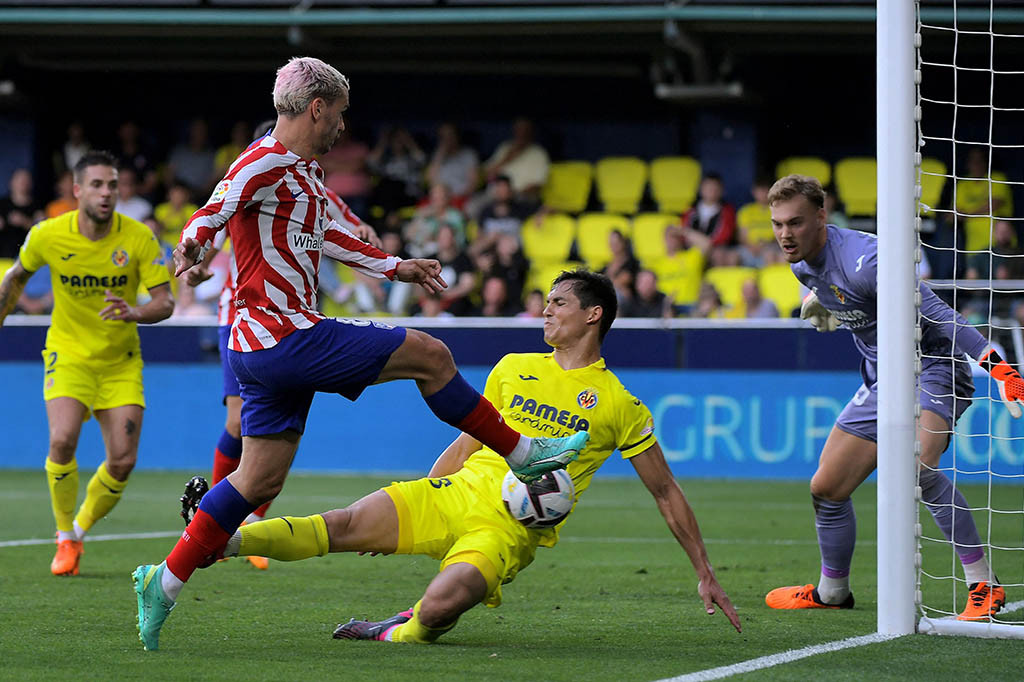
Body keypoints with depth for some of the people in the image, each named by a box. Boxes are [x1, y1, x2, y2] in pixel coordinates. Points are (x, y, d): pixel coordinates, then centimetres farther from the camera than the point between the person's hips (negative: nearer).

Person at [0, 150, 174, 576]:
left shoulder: (139, 238, -13)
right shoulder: (47, 236, -11)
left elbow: (165, 303, -14)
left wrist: (134, 313, -35)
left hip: (121, 361, 1)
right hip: (68, 355, -1)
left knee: (122, 462, -8)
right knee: (62, 441, -24)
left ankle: (81, 527, 21)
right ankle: (65, 539, -4)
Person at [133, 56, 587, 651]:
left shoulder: (307, 171, 18)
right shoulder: (268, 162, -14)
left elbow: (324, 234, 33)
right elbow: (214, 212, -28)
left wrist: (395, 267, 39)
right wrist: (195, 243, -49)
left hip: (263, 348, 10)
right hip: (286, 336, -10)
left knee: (262, 479, 9)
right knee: (429, 355, -6)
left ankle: (164, 582, 9)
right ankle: (524, 456, 6)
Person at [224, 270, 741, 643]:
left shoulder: (620, 407, 3)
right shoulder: (513, 369, 16)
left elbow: (666, 492, 10)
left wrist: (705, 574, 8)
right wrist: (400, 521, 19)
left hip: (510, 529, -4)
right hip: (454, 494, 4)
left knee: (441, 606, -33)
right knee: (344, 525, -19)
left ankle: (402, 632, -3)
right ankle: (219, 541, -19)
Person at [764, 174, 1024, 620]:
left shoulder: (862, 260, -26)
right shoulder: (803, 266, 2)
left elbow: (936, 313, -32)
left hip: (933, 370, -9)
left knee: (917, 468, -34)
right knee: (826, 489, 9)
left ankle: (984, 587, -29)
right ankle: (832, 591, 33)